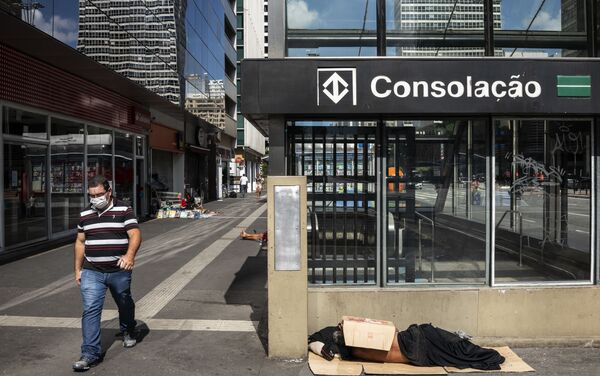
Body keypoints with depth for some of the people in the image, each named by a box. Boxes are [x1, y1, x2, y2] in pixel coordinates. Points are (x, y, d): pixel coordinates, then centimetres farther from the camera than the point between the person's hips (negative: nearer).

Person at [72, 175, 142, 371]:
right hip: (92, 272, 2)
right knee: (90, 310, -7)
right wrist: (78, 269, 12)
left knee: (125, 304, 17)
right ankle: (90, 353, -1)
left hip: (119, 271, -2)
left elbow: (135, 234, -17)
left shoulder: (124, 210, -7)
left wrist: (130, 254, -36)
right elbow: (80, 242, 14)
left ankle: (128, 332, 44)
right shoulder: (85, 215, 6)